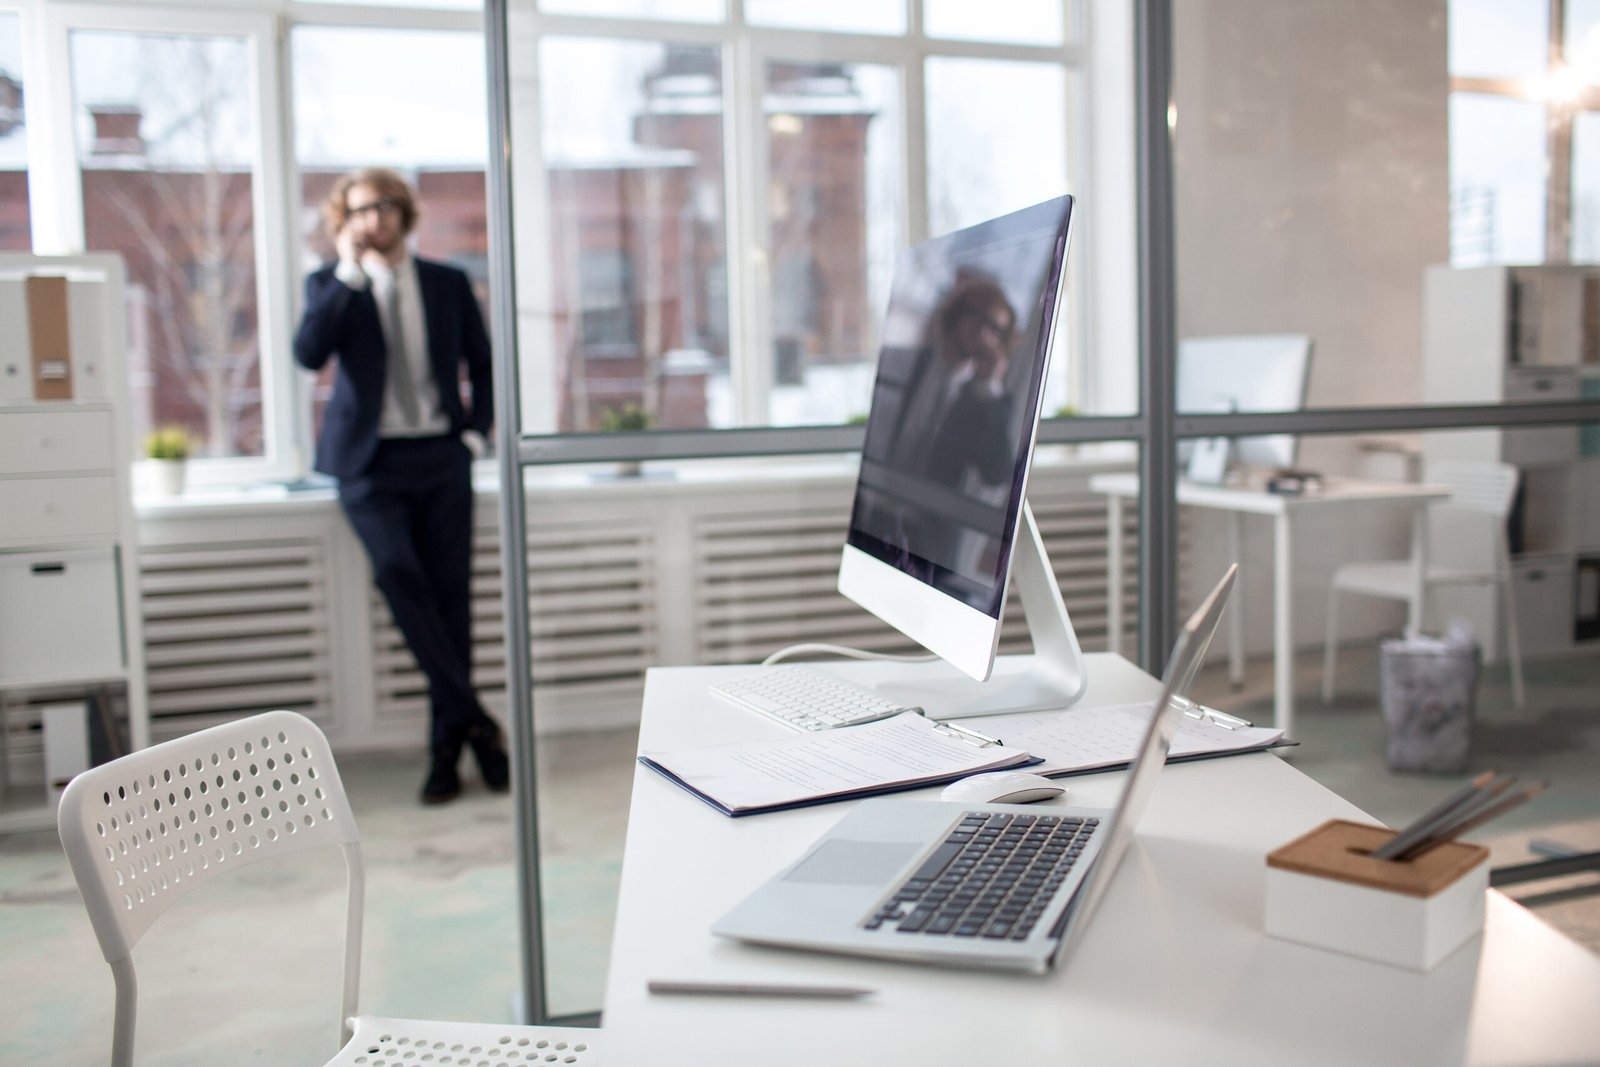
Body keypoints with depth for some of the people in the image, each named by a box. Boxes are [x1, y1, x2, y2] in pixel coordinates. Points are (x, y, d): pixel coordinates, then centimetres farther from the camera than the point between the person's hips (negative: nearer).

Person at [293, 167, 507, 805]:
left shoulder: (448, 284, 11)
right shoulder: (330, 285, 6)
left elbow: (483, 365, 19)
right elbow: (309, 353, -13)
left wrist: (476, 431, 6)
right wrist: (348, 274, -15)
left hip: (440, 456, 2)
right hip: (370, 462, -1)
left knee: (450, 592, -4)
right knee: (396, 572, -23)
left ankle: (447, 746, 4)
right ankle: (472, 716, -15)